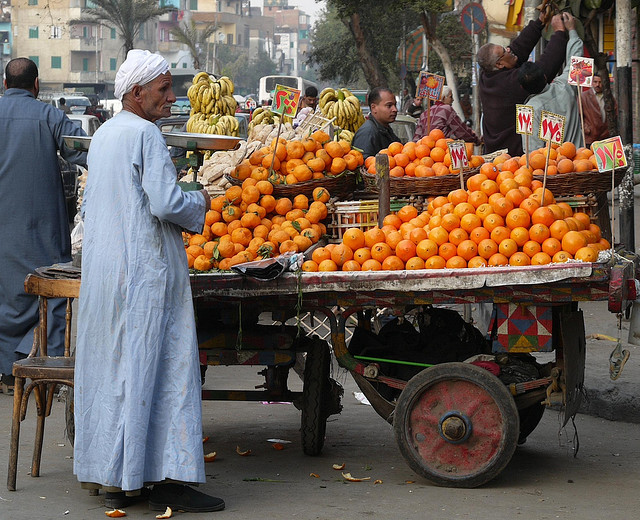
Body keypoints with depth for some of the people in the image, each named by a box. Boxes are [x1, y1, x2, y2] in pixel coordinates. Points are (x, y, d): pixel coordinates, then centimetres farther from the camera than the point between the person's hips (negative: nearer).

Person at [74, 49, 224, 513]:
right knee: (157, 367, -5)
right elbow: (166, 203, -20)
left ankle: (113, 479, 14)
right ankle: (166, 479, -5)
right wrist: (200, 202, -2)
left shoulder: (102, 135, 15)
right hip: (146, 270, -9)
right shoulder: (145, 134, -13)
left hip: (102, 266, 9)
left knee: (109, 367, 10)